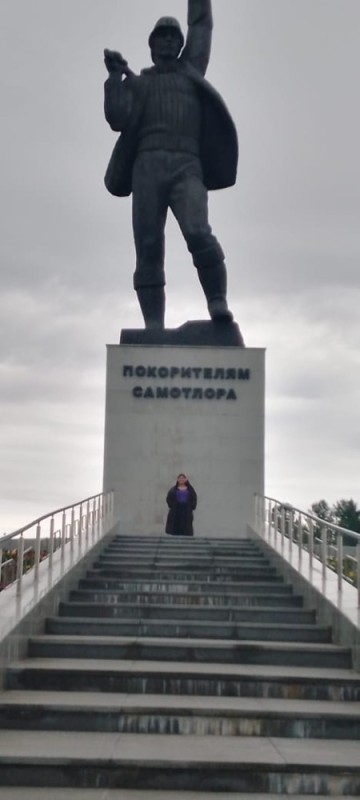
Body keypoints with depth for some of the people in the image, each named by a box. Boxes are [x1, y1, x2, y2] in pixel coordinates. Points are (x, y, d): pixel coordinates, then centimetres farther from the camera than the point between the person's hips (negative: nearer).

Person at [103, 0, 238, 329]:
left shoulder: (190, 70, 27)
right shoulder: (137, 83, 23)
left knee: (198, 233, -25)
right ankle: (154, 328, -12)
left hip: (186, 168, 0)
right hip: (148, 166, 1)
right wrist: (115, 75, 3)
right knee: (148, 249, -10)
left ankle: (219, 305, -16)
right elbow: (117, 120, 8)